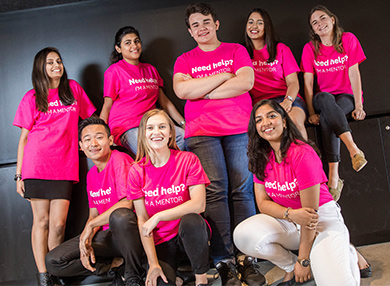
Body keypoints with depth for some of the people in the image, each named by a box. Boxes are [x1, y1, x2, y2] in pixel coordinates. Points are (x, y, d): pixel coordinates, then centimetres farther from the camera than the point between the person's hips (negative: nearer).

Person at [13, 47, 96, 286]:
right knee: (41, 220, 0)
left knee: (58, 224, -4)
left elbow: (90, 118, 22)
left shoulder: (73, 88, 13)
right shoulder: (32, 98, 9)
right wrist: (19, 175, 3)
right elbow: (24, 137, 8)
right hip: (37, 166, -1)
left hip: (64, 167, 1)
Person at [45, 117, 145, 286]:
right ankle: (117, 265, -4)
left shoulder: (120, 160, -11)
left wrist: (90, 226, -15)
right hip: (107, 234, 7)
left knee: (120, 216, -42)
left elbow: (127, 204, -21)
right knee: (53, 261, -6)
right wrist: (86, 241, -6)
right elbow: (93, 215, 14)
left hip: (128, 231, -7)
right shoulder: (91, 175, 13)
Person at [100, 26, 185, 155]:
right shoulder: (114, 71, 3)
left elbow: (164, 102, 21)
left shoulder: (150, 69, 21)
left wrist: (184, 124, 12)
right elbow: (107, 107, 2)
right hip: (126, 129, -6)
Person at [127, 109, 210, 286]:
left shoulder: (188, 160, -5)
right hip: (160, 240, 0)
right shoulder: (137, 171, -1)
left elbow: (199, 204, -17)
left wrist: (158, 216, -23)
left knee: (190, 220, -35)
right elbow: (142, 221, -4)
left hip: (189, 233, 1)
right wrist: (153, 263, -13)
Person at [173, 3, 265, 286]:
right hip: (201, 132, 0)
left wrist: (203, 91, -2)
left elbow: (246, 82, -2)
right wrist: (224, 76, -2)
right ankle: (224, 262, -6)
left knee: (242, 189, -7)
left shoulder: (236, 50, 16)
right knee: (215, 190, -10)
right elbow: (182, 90, -3)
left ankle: (247, 258, -2)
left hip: (239, 129, 0)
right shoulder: (185, 60, 18)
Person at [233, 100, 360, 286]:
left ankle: (346, 254, 9)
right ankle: (290, 268, 3)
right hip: (286, 221, 5)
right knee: (243, 235, -24)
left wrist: (303, 260, -15)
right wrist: (291, 214, -26)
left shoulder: (302, 154, -21)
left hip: (323, 218, -5)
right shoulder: (261, 158, -1)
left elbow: (310, 212, -19)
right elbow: (262, 202, -4)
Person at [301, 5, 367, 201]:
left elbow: (354, 73, -9)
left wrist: (358, 106, -18)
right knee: (324, 98, -37)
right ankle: (353, 148, -46)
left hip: (347, 96, -1)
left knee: (326, 116, -35)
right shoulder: (310, 49, 2)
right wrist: (311, 112, -17)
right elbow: (308, 83, -5)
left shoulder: (348, 39, -1)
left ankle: (334, 174, -43)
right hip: (324, 99, 2)